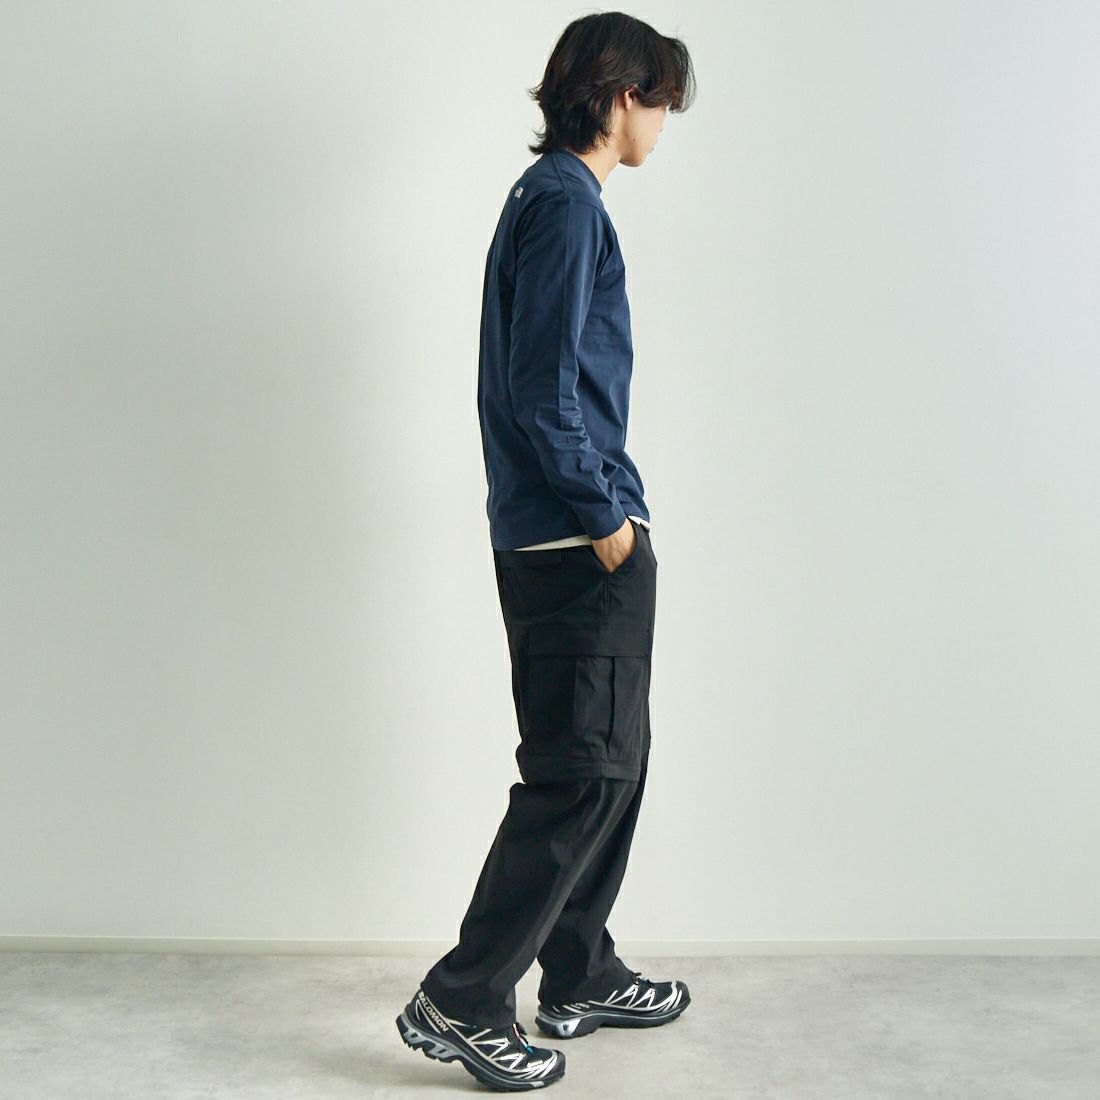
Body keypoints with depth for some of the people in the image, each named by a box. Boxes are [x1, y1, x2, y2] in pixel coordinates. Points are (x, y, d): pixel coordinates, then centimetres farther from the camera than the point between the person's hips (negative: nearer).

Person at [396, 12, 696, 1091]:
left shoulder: (550, 196, 19)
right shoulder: (566, 203, -12)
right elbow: (542, 390, -20)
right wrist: (603, 517, -14)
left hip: (555, 539, 10)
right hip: (579, 544, -10)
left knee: (610, 760, 16)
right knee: (582, 772, -5)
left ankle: (580, 979, 28)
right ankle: (461, 1001, 5)